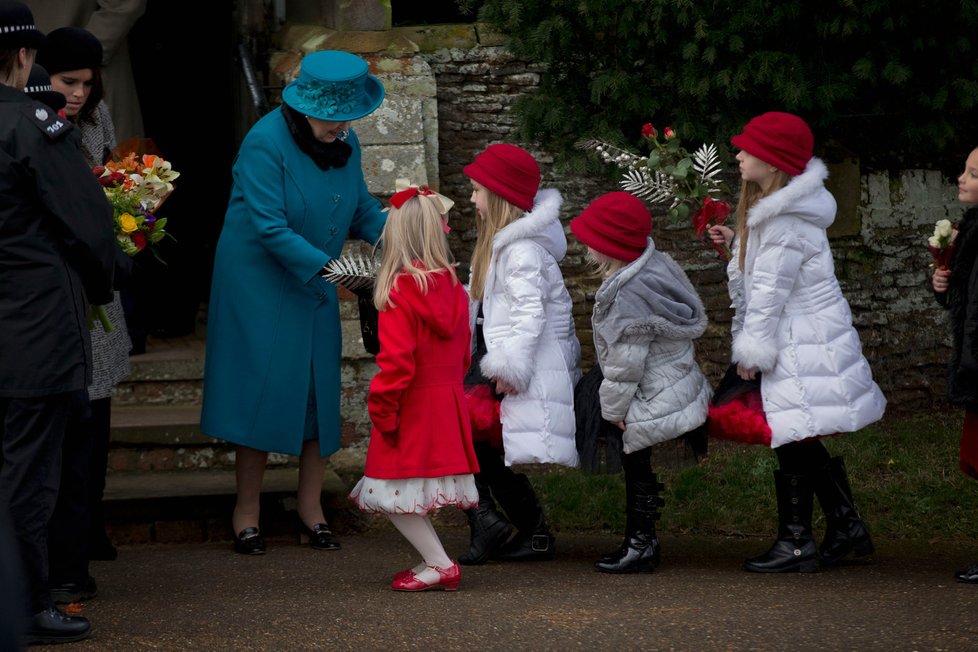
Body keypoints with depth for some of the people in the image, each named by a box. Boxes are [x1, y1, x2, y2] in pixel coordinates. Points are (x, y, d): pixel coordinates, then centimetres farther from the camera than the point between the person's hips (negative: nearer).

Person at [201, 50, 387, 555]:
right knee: (263, 389, -6)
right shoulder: (266, 143, -20)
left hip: (315, 286, 6)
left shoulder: (346, 144, 1)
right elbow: (270, 229, -24)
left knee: (319, 390, 5)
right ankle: (247, 513, 5)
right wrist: (329, 266, -30)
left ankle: (311, 508, 15)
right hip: (259, 284, -6)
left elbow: (361, 211, 9)